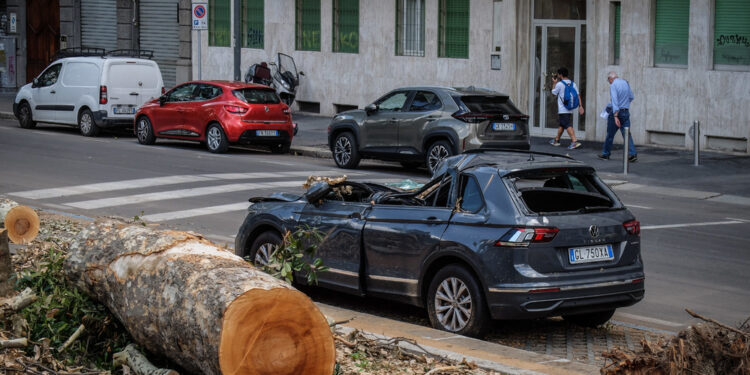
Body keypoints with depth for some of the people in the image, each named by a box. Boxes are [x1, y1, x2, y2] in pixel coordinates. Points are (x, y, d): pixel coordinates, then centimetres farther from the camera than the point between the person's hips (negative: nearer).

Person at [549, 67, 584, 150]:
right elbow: (578, 96, 2)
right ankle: (556, 140, 33)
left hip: (562, 110, -7)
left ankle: (575, 141, -26)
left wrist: (554, 83, 16)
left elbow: (553, 93, 5)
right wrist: (580, 106, 0)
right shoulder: (573, 84, 7)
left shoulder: (559, 84, -10)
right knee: (561, 125, 21)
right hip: (570, 109, 7)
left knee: (568, 126, -13)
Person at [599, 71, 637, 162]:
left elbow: (614, 100, -22)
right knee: (627, 134, 1)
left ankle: (605, 154, 19)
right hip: (626, 112, 5)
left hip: (616, 111, -5)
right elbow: (631, 97, 18)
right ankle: (632, 154, -12)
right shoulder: (626, 83, 8)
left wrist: (615, 116, -27)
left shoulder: (613, 85, -12)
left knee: (610, 134, 8)